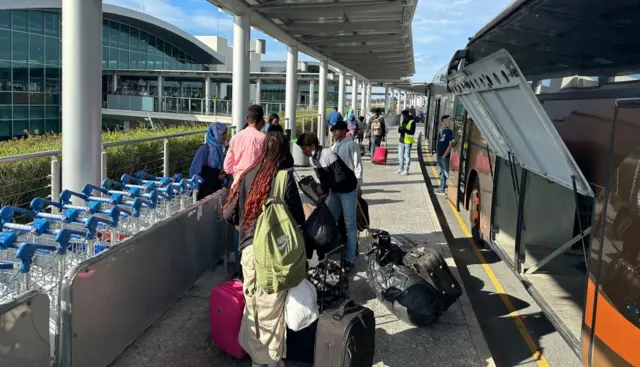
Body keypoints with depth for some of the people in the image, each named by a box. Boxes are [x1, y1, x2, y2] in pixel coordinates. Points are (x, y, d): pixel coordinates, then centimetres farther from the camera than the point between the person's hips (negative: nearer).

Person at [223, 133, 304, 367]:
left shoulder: (248, 175, 4)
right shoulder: (285, 176, -6)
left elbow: (229, 214, 6)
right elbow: (297, 218, -7)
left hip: (249, 249, 4)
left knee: (253, 303, 15)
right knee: (272, 307, 8)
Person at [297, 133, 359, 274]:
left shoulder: (328, 155, -28)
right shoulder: (312, 159, -2)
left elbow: (342, 175, -30)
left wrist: (323, 188, -25)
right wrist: (324, 192, -6)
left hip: (347, 190, -8)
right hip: (334, 190, 8)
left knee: (350, 225, -1)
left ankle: (349, 260, 6)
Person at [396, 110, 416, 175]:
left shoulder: (412, 122, -11)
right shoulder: (402, 121, 9)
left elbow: (412, 132, -17)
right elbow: (399, 130, 11)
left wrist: (405, 129, -30)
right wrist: (400, 129, -13)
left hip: (408, 141, -7)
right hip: (401, 141, 7)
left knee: (407, 156, -1)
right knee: (400, 155, 13)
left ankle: (406, 170, 5)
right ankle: (400, 169, 24)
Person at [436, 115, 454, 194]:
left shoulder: (450, 132, -12)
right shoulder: (443, 131, 14)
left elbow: (450, 145, -18)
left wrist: (444, 155, -20)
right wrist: (437, 153, 15)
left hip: (445, 157, -9)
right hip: (439, 156, 9)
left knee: (446, 173, -5)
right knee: (441, 172, 16)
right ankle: (442, 187, 27)